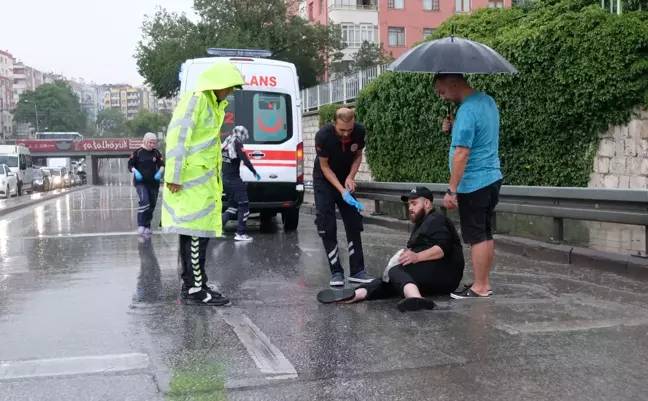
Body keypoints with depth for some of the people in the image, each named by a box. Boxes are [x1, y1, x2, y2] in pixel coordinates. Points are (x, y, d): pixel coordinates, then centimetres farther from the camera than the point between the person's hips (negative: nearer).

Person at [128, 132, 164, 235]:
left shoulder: (156, 153, 3)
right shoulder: (138, 152, -4)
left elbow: (162, 165, 3)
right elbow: (130, 165, 0)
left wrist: (160, 172, -17)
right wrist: (135, 172, -18)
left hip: (153, 182, 4)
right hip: (141, 182, -4)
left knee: (152, 205, 8)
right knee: (144, 202, -23)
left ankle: (147, 226, 21)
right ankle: (141, 225, -15)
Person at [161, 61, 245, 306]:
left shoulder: (213, 105, 20)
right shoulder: (194, 100, -11)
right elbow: (176, 137, -19)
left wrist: (213, 178, 20)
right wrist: (174, 176, -21)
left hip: (204, 180, 10)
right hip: (191, 180, -10)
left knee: (197, 233, 13)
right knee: (196, 233, -7)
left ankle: (192, 285, 21)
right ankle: (195, 290, -2)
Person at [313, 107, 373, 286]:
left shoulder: (359, 131, -22)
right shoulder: (323, 135, -31)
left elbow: (358, 155, -3)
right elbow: (324, 166, -21)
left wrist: (351, 177, -20)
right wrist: (342, 191, -29)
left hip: (345, 179, 3)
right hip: (324, 181, -3)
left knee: (354, 225, 0)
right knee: (327, 228, -9)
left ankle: (357, 271, 5)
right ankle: (336, 272, -3)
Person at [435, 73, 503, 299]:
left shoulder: (467, 111, -21)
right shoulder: (487, 101, 10)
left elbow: (461, 153, -24)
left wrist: (451, 190, -21)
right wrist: (454, 128, 6)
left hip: (474, 184, -10)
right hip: (491, 178, 10)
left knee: (476, 237, -2)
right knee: (486, 234, 14)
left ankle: (480, 289, 5)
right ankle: (484, 283, 21)